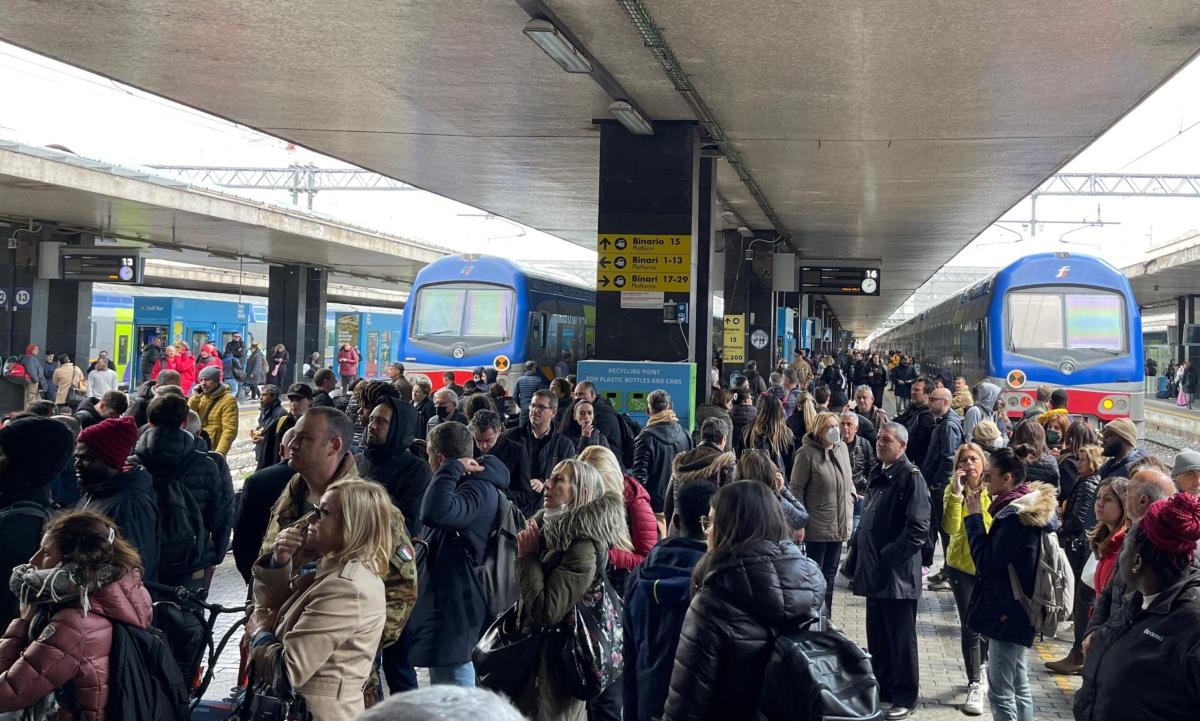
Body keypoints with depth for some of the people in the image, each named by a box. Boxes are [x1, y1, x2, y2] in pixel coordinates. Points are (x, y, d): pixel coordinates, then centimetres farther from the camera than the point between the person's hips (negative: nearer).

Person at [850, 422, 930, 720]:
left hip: (898, 572, -8)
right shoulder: (877, 474, 14)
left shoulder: (911, 477, -12)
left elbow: (918, 528, -18)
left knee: (900, 638, 2)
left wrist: (888, 557, -18)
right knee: (876, 635, 16)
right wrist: (857, 556, 13)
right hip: (874, 571, 8)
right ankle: (882, 687, 29)